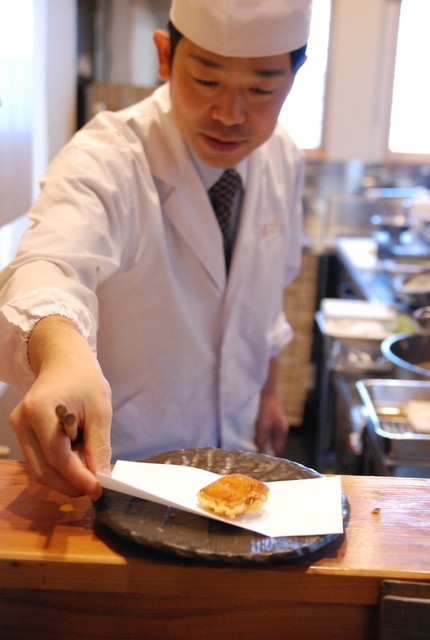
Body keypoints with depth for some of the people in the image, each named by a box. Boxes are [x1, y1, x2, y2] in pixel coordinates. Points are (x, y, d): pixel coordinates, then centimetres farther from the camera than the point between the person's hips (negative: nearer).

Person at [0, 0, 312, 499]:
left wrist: (268, 391, 13)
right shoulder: (103, 161, -26)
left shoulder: (283, 159, -6)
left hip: (236, 444, 6)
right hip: (112, 458, -5)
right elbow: (50, 265, -46)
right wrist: (60, 352, -66)